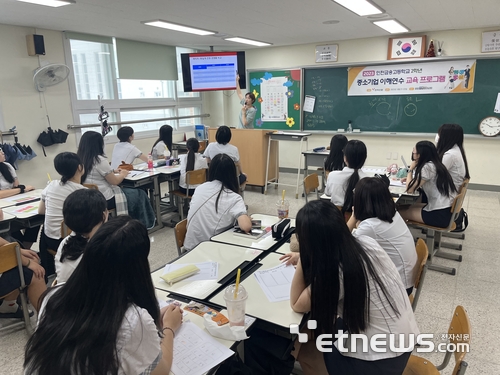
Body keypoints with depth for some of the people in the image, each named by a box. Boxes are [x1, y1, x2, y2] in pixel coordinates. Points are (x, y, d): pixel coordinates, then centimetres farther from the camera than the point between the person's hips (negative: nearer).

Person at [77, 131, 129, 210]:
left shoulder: (78, 160, 2)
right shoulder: (100, 160, -19)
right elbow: (115, 181, -11)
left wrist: (112, 171, 21)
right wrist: (123, 174, 8)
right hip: (105, 200, -7)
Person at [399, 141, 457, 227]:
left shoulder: (427, 167, -17)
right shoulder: (435, 164, 10)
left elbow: (410, 189, -15)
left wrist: (411, 169, -4)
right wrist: (410, 179, 7)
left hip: (441, 215, -9)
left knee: (401, 212, 2)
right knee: (410, 206, 20)